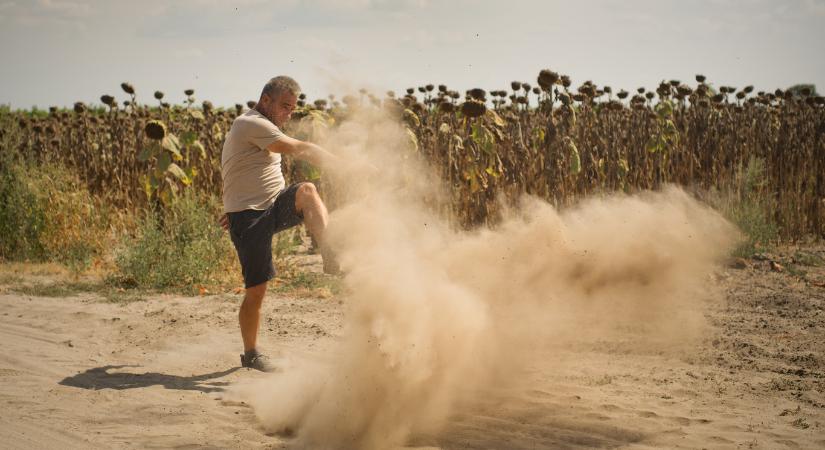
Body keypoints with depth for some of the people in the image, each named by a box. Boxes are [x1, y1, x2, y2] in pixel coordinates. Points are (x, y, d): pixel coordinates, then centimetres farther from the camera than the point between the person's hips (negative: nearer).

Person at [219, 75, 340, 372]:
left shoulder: (260, 128, 18)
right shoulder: (252, 124, -14)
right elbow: (300, 150, -22)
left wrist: (235, 209, 32)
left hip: (274, 206, 8)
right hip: (248, 218, -8)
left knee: (306, 191, -25)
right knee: (256, 290, -5)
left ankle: (330, 255, -37)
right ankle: (250, 353, 13)